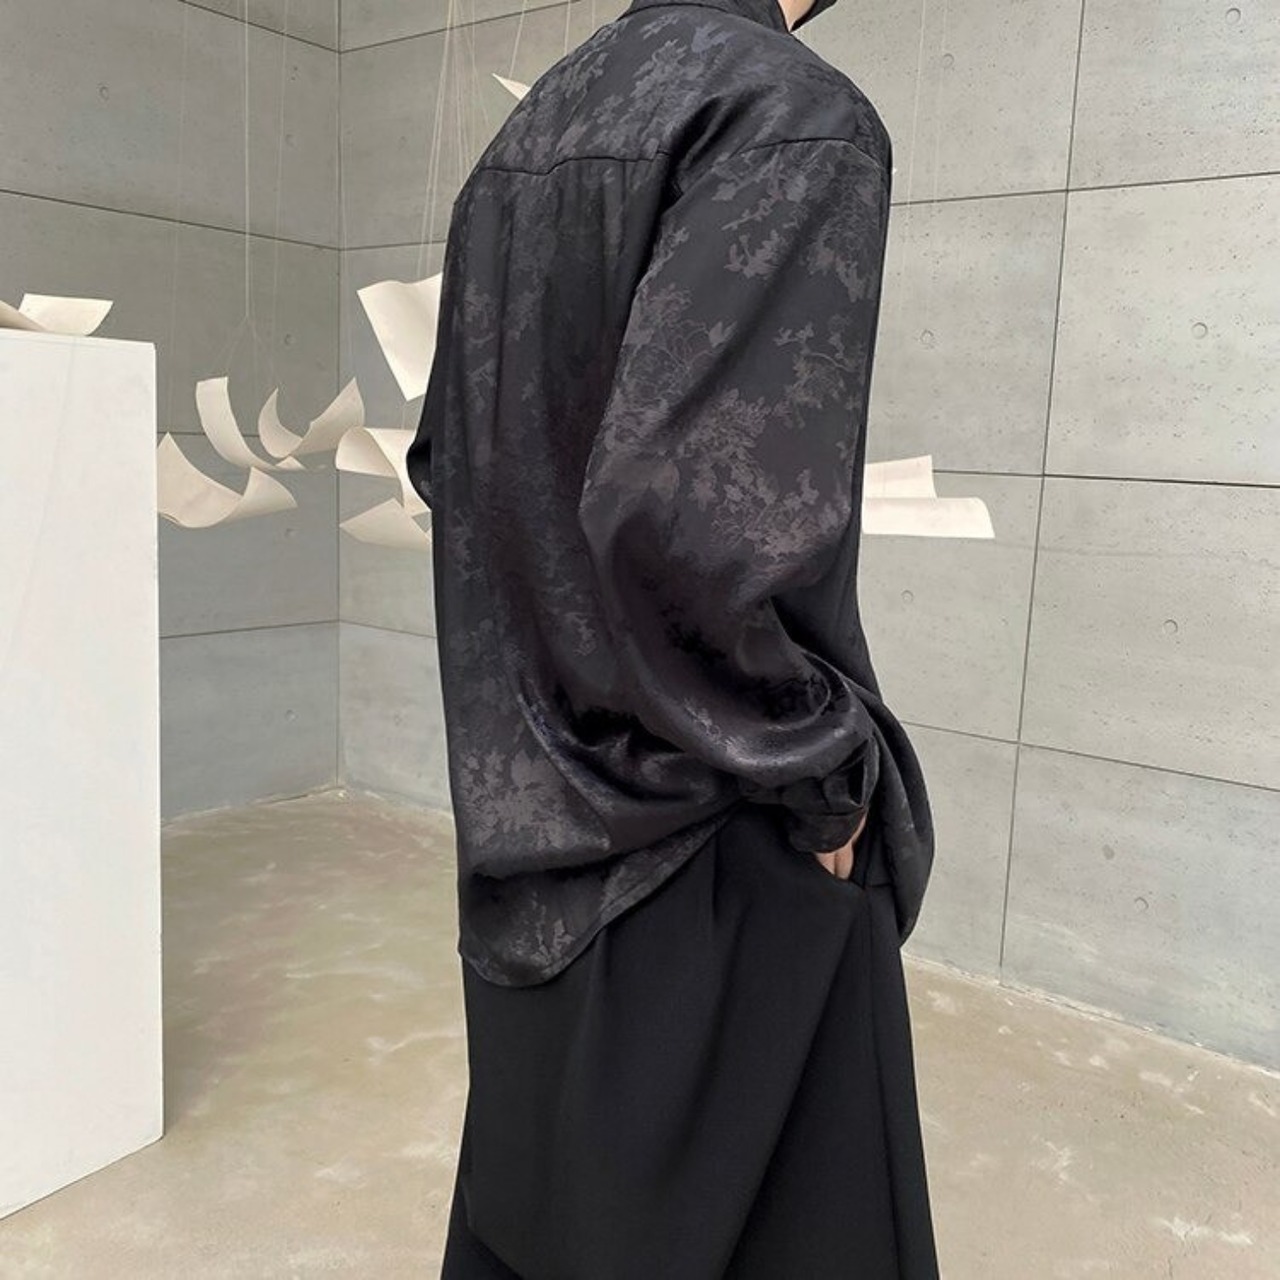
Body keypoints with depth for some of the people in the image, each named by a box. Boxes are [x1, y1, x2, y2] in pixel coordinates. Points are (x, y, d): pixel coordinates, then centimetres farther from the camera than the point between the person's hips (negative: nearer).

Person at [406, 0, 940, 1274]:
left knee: (538, 1174, 24)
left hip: (538, 776, 8)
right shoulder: (796, 115, -17)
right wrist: (827, 776, -15)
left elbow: (443, 455, 13)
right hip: (701, 835, -8)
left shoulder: (528, 130, 9)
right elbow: (694, 509, -30)